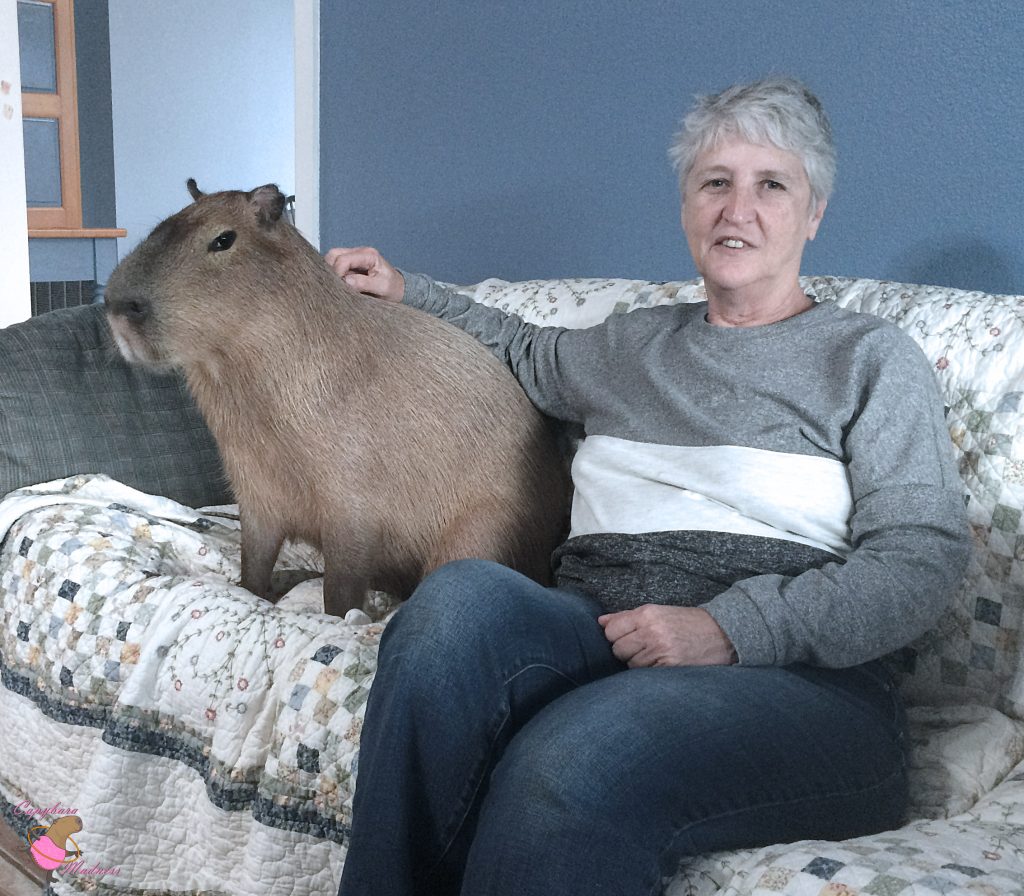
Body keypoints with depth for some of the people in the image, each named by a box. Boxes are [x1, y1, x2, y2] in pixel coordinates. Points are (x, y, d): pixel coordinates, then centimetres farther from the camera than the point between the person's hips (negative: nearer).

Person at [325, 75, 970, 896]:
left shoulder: (872, 358, 10)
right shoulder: (632, 345, 24)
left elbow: (923, 558, -3)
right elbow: (526, 351, 47)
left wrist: (731, 628, -16)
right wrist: (405, 292, 41)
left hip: (797, 679, -4)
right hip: (596, 637, 4)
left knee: (573, 760, -37)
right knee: (462, 595, -31)